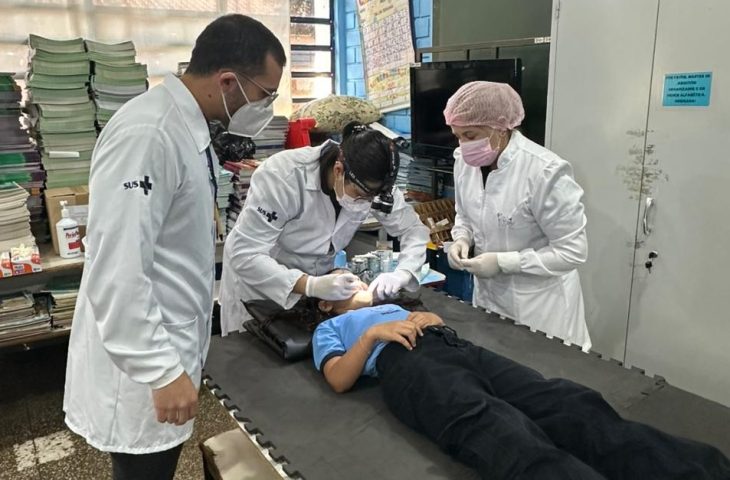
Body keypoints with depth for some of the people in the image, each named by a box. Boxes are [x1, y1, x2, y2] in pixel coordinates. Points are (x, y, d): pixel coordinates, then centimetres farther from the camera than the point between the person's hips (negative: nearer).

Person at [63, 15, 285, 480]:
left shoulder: (188, 126, 5)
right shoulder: (146, 134, -25)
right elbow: (116, 270, -27)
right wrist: (161, 371, -21)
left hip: (167, 345, 8)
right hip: (141, 363, -8)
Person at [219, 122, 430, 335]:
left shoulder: (370, 182, -19)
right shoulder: (283, 175, -33)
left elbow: (415, 229, -11)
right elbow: (244, 255, -34)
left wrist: (402, 273, -30)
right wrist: (310, 286, -45)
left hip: (317, 278, 3)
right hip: (257, 279, -3)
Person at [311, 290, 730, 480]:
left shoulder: (393, 305, 42)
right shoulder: (331, 328, 27)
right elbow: (340, 381, 7)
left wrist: (426, 318, 7)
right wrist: (374, 333, -5)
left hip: (460, 347, 6)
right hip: (409, 365, -6)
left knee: (574, 407, -22)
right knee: (498, 433, -38)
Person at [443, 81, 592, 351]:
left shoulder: (545, 172, -26)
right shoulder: (464, 161, -5)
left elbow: (573, 250, -21)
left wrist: (503, 262, -25)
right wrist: (462, 239, -9)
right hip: (488, 296, 6)